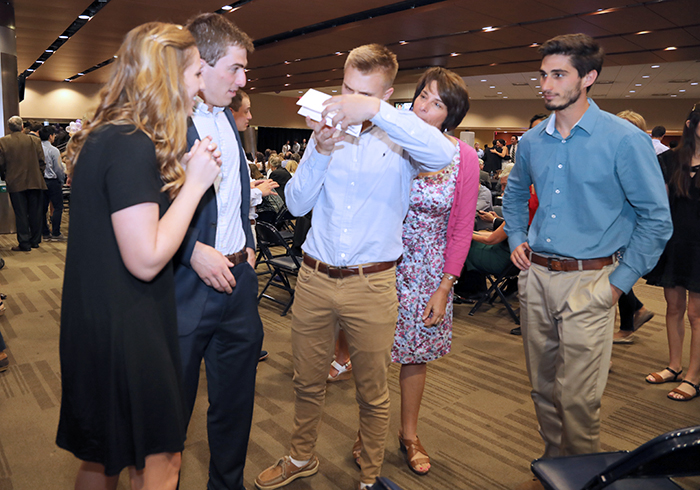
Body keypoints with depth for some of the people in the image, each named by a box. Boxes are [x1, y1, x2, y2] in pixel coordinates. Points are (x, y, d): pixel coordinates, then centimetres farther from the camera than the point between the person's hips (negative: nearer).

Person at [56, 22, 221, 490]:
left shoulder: (106, 137, 9)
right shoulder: (132, 146, -21)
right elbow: (146, 260, -24)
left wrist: (183, 173, 7)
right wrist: (194, 182, -17)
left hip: (98, 324, 10)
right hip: (124, 333, -10)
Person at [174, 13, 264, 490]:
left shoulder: (227, 120, 13)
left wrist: (248, 246, 14)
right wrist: (194, 251, -20)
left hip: (238, 282, 7)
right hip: (185, 289, -7)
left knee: (235, 402, 19)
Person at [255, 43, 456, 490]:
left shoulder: (399, 139, -2)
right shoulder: (325, 134, 8)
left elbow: (444, 155, -25)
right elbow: (297, 203, 4)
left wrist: (376, 111, -29)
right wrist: (321, 153, -12)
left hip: (371, 284, -3)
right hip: (313, 279, 3)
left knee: (373, 393, 11)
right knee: (308, 382, 18)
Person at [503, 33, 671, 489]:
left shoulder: (625, 140, -10)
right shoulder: (532, 141, 6)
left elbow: (657, 218, -7)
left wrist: (620, 282, -9)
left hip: (588, 284, -5)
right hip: (535, 277, 5)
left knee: (577, 397, -2)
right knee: (544, 388, 16)